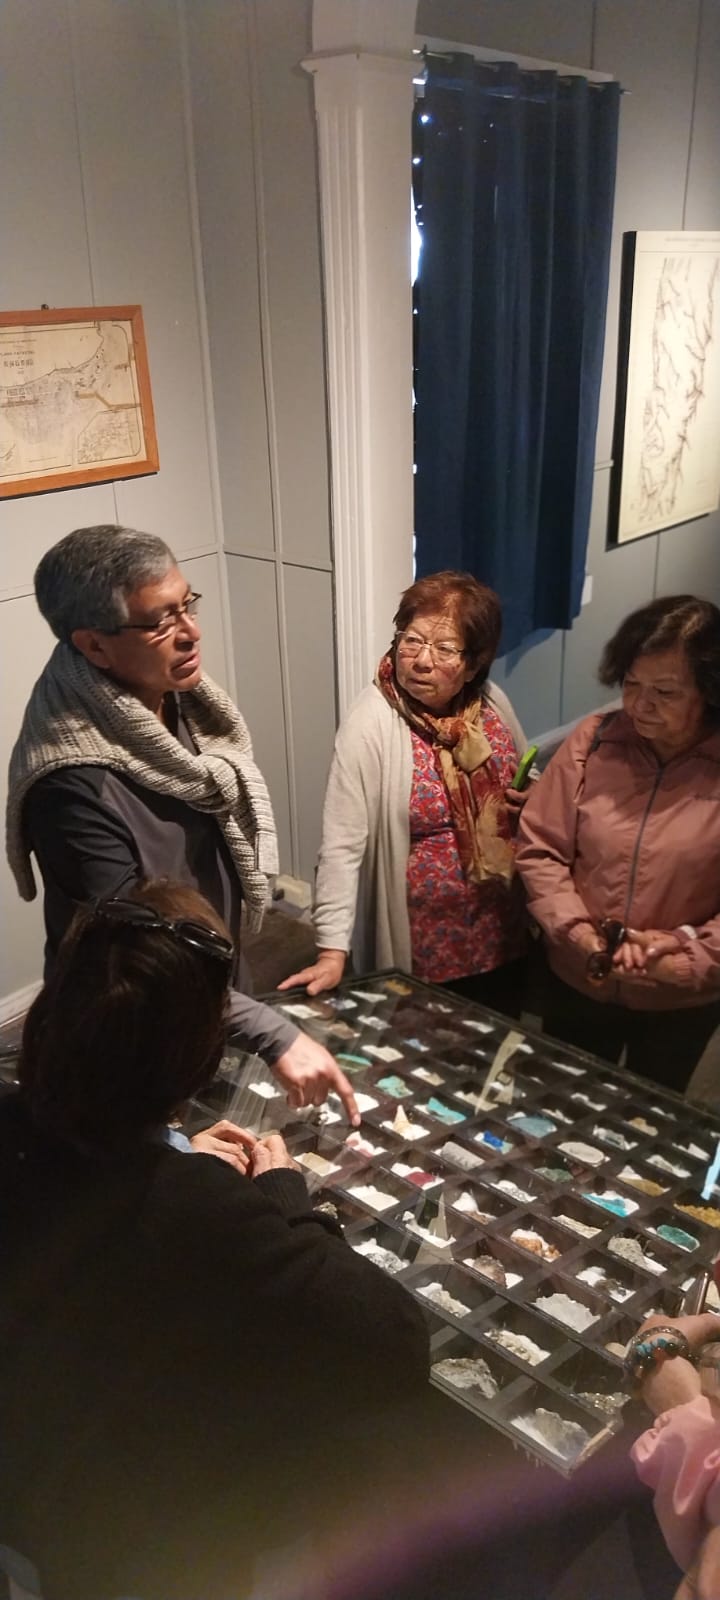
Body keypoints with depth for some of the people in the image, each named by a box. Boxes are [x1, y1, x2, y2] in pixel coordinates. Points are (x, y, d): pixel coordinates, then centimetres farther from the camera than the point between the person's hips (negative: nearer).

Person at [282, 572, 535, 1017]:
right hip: (419, 947, -5)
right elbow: (342, 845, -23)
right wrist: (333, 952, -27)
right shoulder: (371, 724, -21)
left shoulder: (492, 703, -5)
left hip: (502, 934, 5)